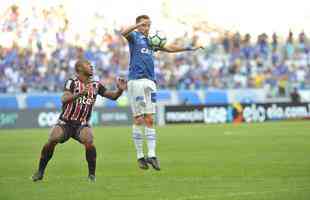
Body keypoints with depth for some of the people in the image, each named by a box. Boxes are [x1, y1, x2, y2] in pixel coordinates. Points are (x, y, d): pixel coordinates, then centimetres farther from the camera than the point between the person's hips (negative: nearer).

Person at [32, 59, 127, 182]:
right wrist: (80, 93, -40)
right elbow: (64, 99, -25)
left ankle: (92, 174, -10)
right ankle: (40, 172, -4)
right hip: (65, 122, -2)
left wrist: (120, 90, -13)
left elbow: (112, 96, 8)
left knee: (89, 142, -27)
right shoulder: (72, 82, -9)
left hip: (82, 124, 2)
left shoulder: (96, 86, 5)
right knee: (51, 141, -24)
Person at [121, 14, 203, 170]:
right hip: (136, 80, -6)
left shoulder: (151, 41, 22)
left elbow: (169, 48, 33)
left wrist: (190, 48, 33)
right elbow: (124, 33, -20)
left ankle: (151, 155, -2)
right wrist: (138, 25, -36)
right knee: (138, 119, -3)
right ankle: (140, 156, 1)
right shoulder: (134, 36, 3)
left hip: (150, 82, 6)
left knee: (149, 120, 1)